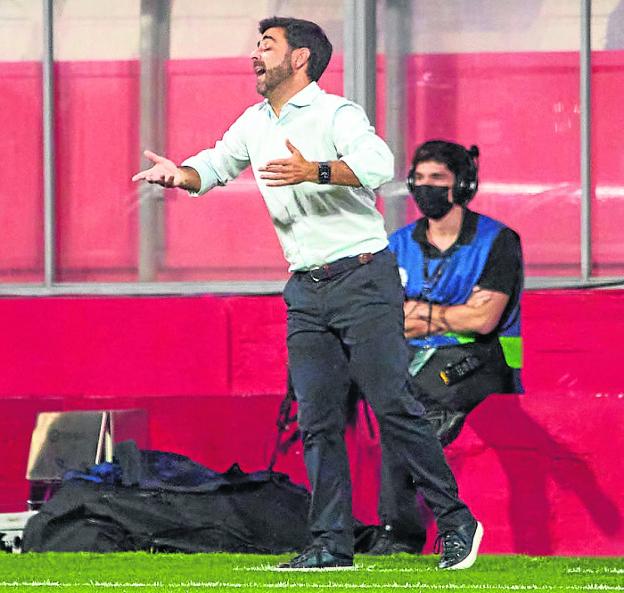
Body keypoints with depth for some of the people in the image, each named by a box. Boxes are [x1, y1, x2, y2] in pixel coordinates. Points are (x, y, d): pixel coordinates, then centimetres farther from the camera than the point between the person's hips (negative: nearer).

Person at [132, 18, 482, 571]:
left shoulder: (335, 113, -10)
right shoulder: (254, 124, 14)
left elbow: (379, 164, -26)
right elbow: (216, 165, 25)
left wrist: (314, 171, -38)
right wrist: (179, 173, 2)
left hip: (363, 280, -7)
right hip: (306, 291, 7)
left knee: (393, 407, -10)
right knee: (317, 420, 2)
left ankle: (456, 522, -2)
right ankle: (332, 543, 4)